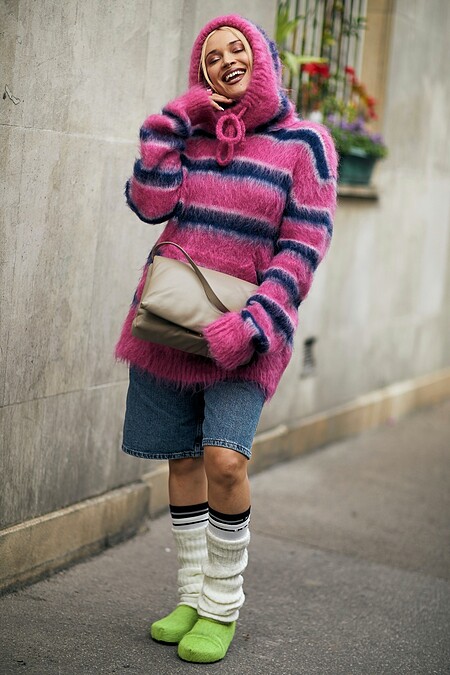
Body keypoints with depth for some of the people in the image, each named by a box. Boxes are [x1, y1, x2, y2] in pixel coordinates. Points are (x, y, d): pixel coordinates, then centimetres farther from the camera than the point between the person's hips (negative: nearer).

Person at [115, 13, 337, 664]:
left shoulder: (303, 141, -1)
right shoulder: (191, 133, 10)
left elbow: (304, 245, -7)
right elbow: (150, 204, -4)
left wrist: (255, 324, -18)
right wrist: (173, 121, -6)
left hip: (243, 334, -4)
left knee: (224, 459, -18)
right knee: (182, 459, 7)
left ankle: (222, 609, 0)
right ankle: (193, 597, 22)